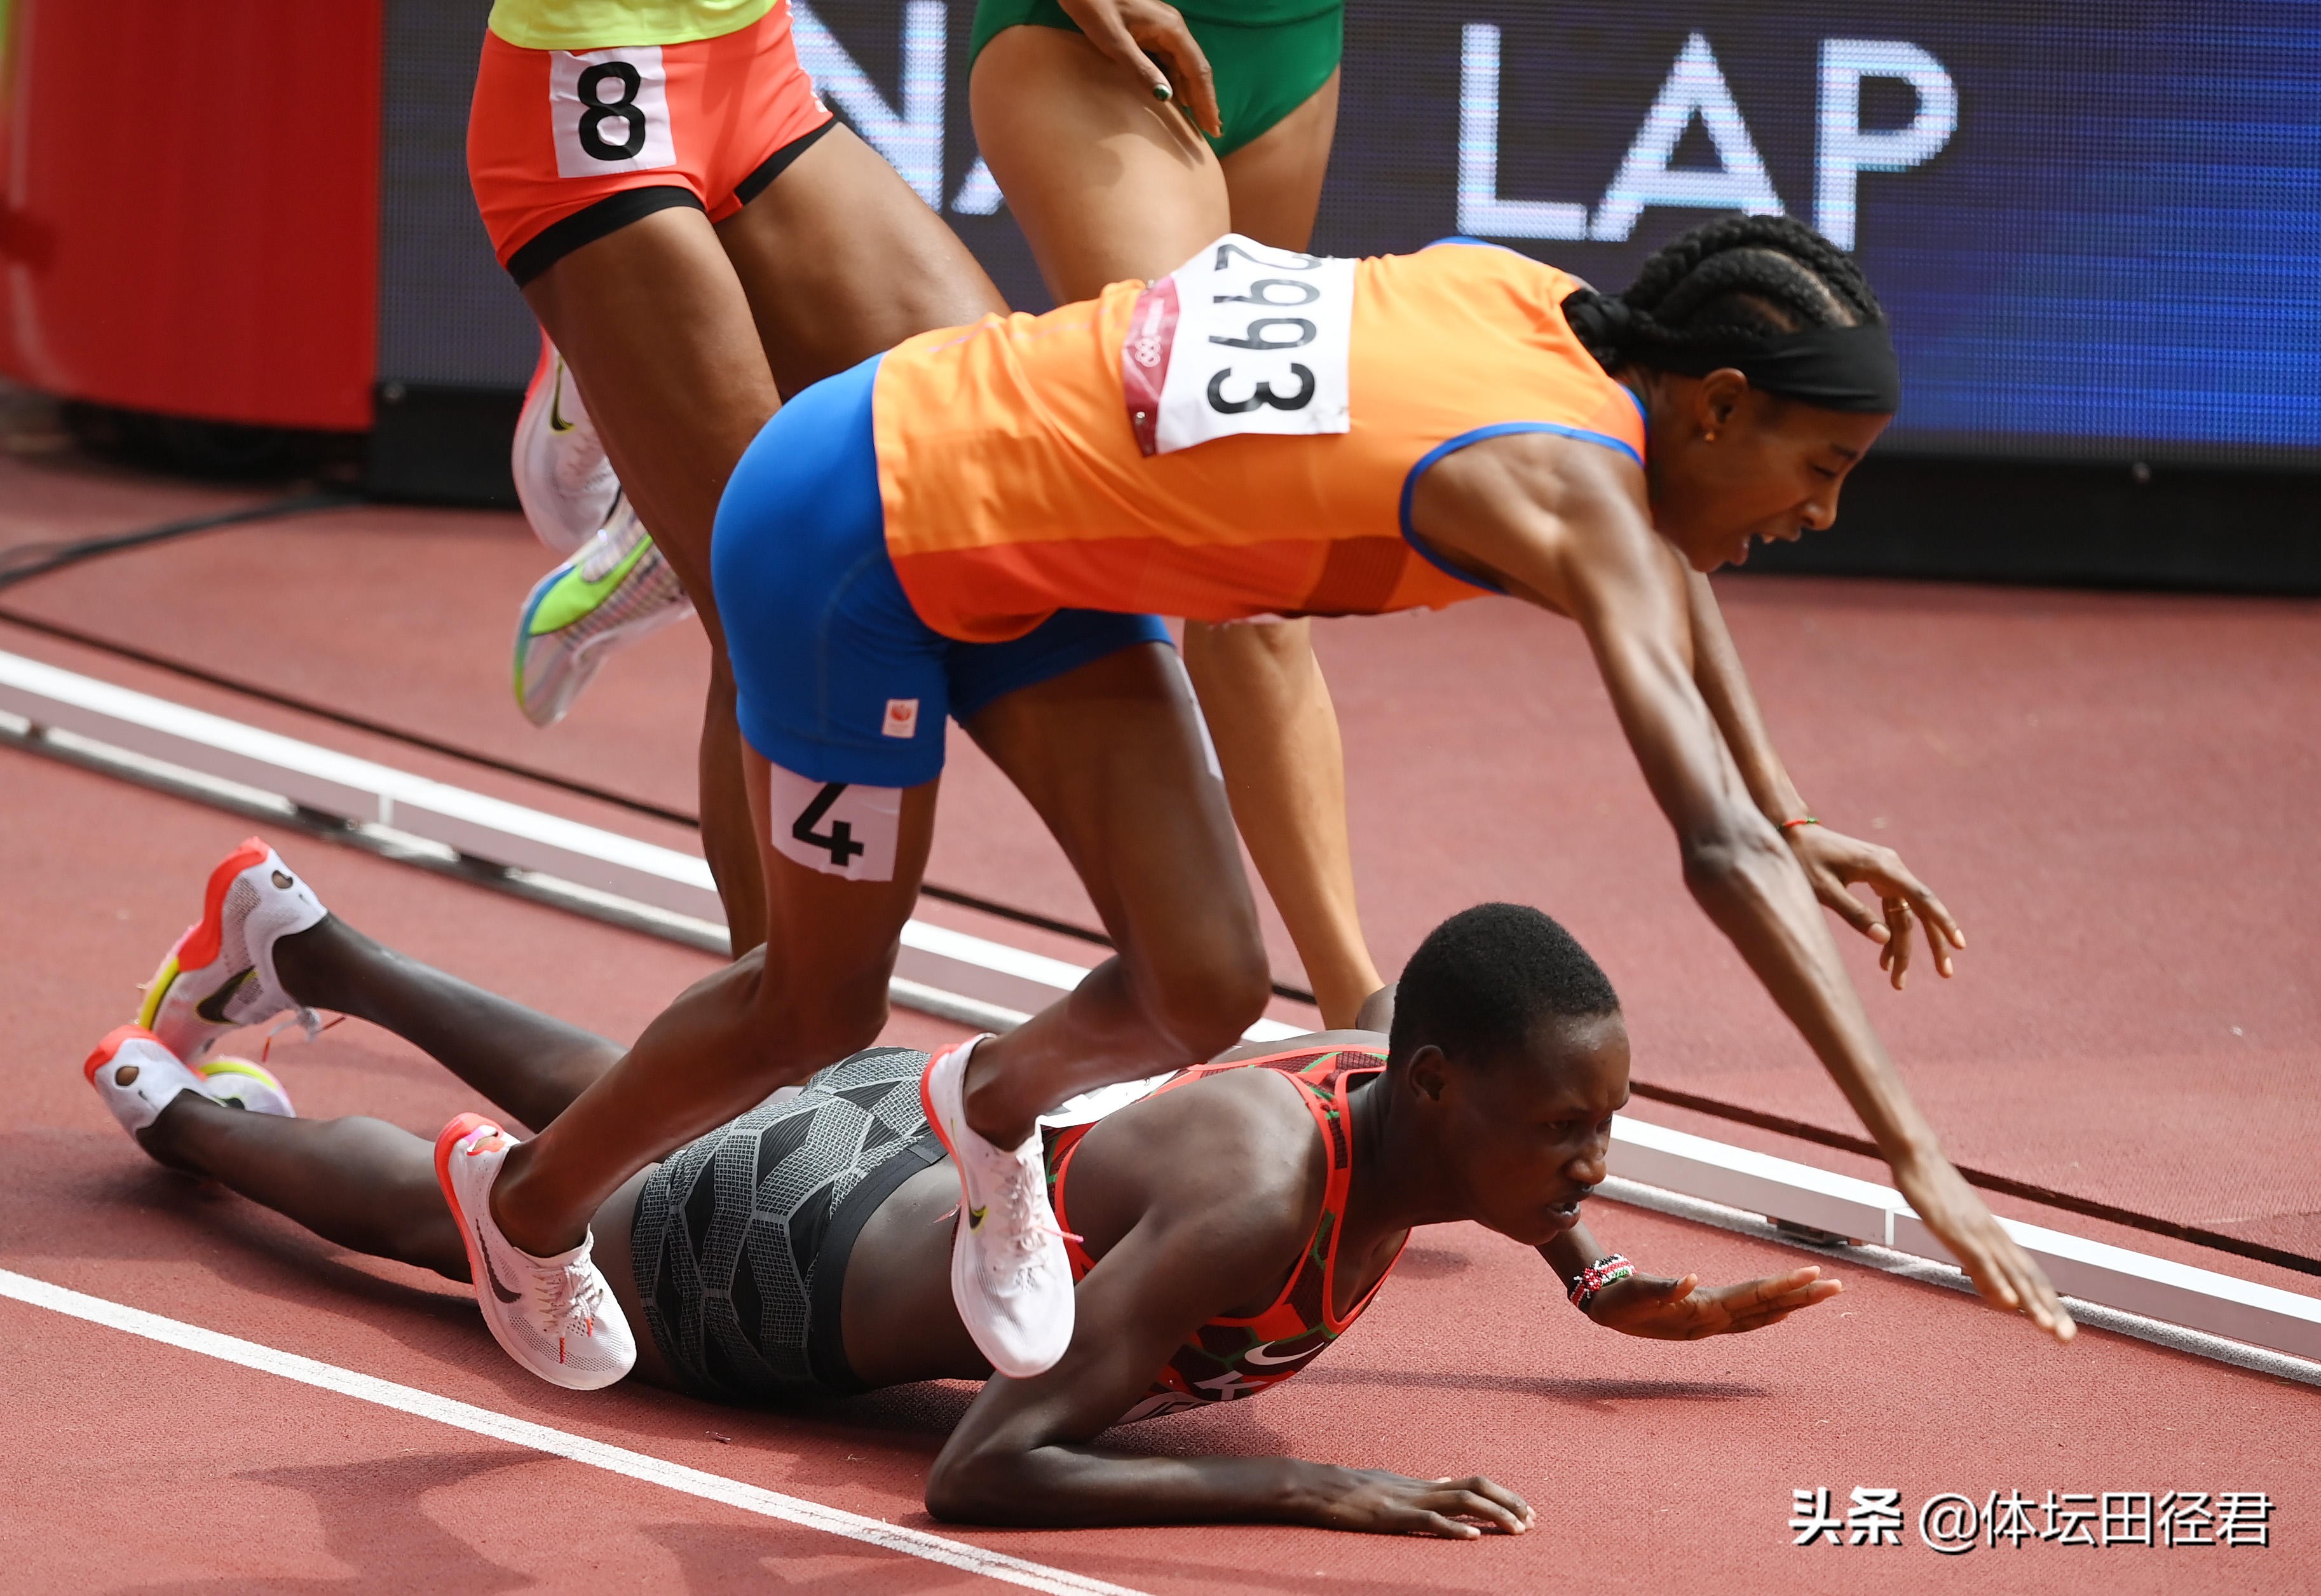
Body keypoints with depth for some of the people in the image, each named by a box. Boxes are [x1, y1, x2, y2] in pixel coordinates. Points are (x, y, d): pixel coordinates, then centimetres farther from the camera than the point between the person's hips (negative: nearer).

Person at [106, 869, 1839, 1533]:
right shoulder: (1254, 1200, -45)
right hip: (770, 1282, -7)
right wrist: (1297, 1490, -50)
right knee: (430, 1198, 23)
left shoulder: (1418, 1100, -20)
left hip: (940, 1125, 7)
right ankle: (180, 1114, 51)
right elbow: (980, 1475, -46)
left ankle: (313, 948, 60)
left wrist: (1612, 1287, 2)